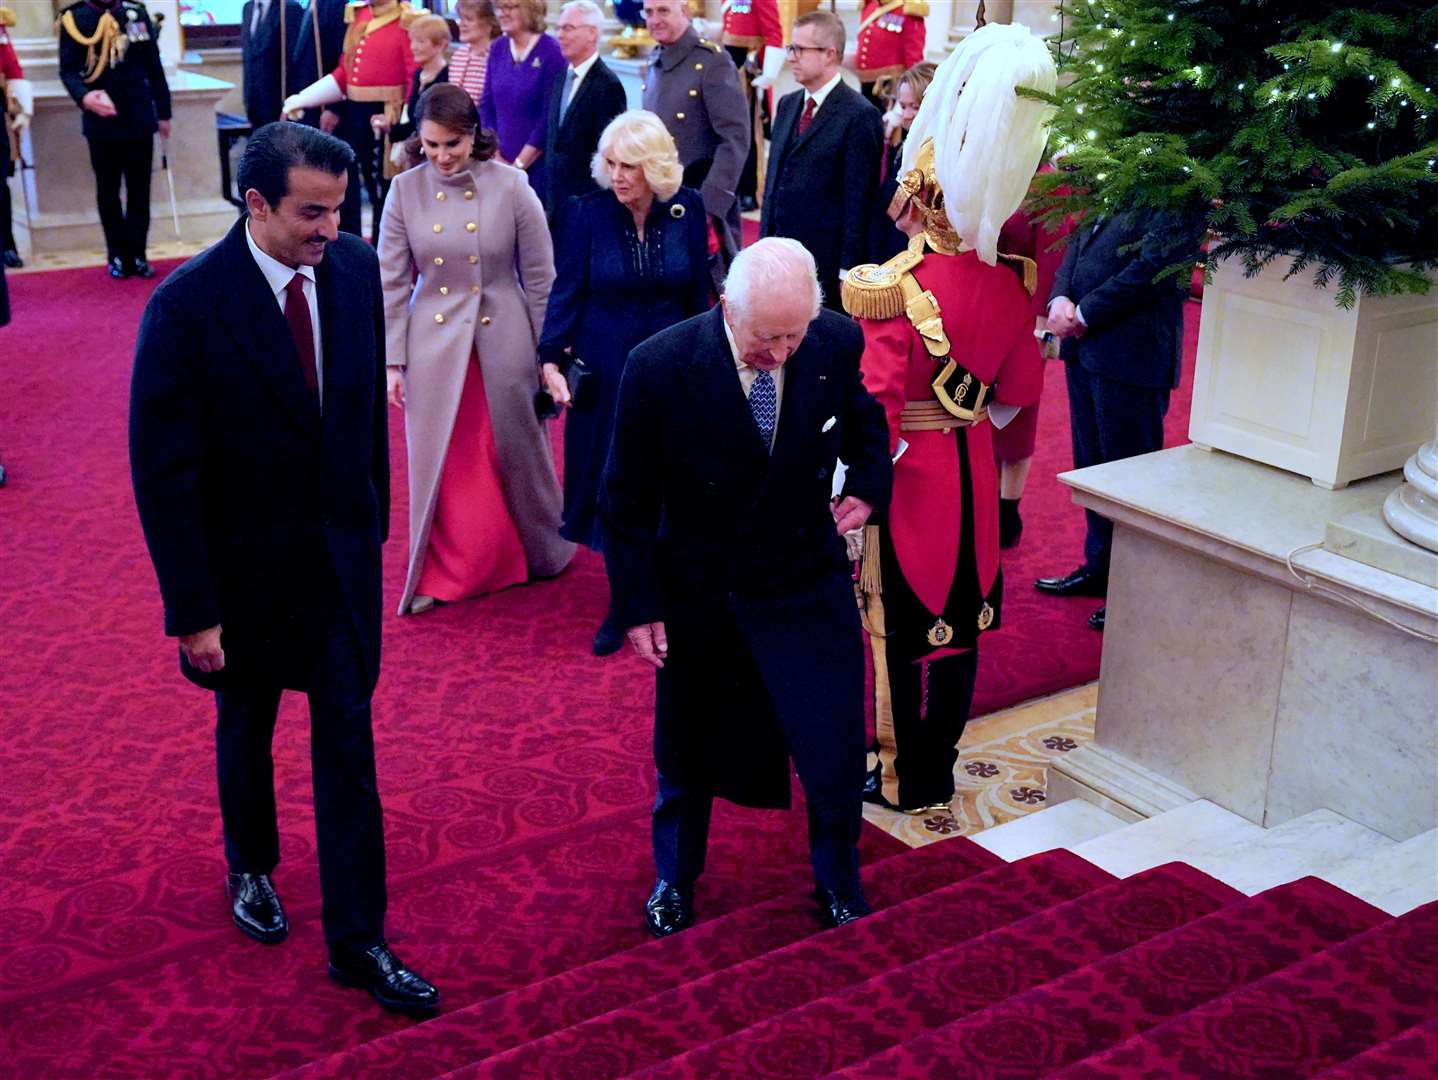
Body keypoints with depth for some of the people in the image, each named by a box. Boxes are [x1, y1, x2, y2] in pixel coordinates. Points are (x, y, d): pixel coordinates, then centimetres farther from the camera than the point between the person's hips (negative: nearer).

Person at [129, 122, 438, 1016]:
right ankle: (252, 868, 48)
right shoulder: (187, 305, -22)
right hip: (246, 563, -2)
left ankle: (357, 941, 15)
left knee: (348, 741, 4)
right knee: (247, 726, 21)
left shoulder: (356, 268, -8)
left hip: (343, 555, 3)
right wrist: (193, 609, -16)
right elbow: (163, 472, -18)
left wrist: (376, 521, 9)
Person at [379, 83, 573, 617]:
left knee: (516, 452, 13)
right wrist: (393, 362, -2)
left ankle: (540, 552, 36)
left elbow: (540, 277, -3)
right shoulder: (405, 191, -4)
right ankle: (437, 575, 24)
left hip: (503, 339, -1)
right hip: (434, 343, 2)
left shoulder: (510, 186, -9)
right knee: (437, 462, 9)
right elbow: (392, 281, 0)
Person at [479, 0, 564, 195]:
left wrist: (519, 164, -12)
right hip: (500, 163, 5)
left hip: (536, 163, -5)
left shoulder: (551, 51, -9)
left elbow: (550, 115, -12)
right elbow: (486, 105, 9)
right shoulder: (497, 49, 8)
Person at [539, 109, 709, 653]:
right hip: (605, 370, 0)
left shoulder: (688, 210, -5)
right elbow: (567, 291, -6)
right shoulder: (587, 214, -9)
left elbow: (697, 291, 3)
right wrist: (551, 357, -15)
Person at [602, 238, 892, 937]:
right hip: (697, 592, -1)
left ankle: (837, 880, 31)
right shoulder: (658, 367, -23)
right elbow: (626, 502, -11)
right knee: (686, 748, 17)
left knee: (835, 743, 3)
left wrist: (868, 484, -3)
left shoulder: (837, 342, -15)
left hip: (807, 580, 1)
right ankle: (674, 880, 42)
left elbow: (863, 413, 11)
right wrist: (637, 604, -10)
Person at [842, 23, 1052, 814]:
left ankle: (903, 777, 21)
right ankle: (938, 763, 32)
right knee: (957, 617, 17)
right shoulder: (1008, 281, -4)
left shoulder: (890, 289, -22)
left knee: (899, 624, 9)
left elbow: (875, 411, -23)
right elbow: (1017, 392, 6)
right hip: (970, 468, 6)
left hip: (907, 473, -5)